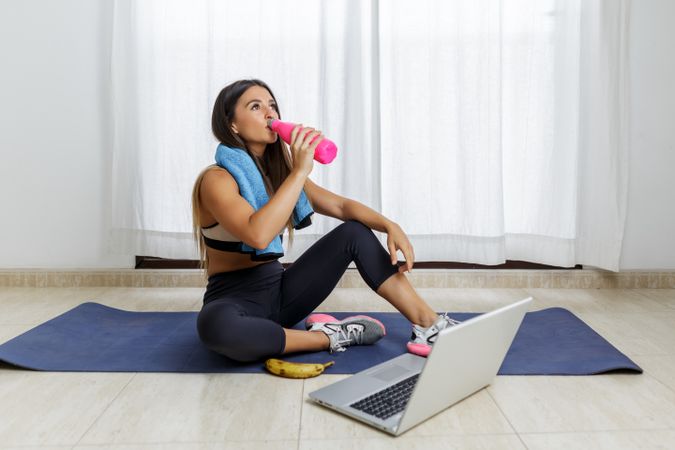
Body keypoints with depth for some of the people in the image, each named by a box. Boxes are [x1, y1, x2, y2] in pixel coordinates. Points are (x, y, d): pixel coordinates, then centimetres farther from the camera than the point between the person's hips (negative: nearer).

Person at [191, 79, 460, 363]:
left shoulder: (277, 173, 7)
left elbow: (341, 205, 4)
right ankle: (329, 337, -20)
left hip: (279, 292, 6)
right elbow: (257, 235, -34)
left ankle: (429, 325, -9)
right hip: (234, 301, -6)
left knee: (354, 232, -7)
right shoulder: (217, 179, -15)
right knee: (215, 324, -42)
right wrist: (300, 171, -30)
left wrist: (390, 226, -14)